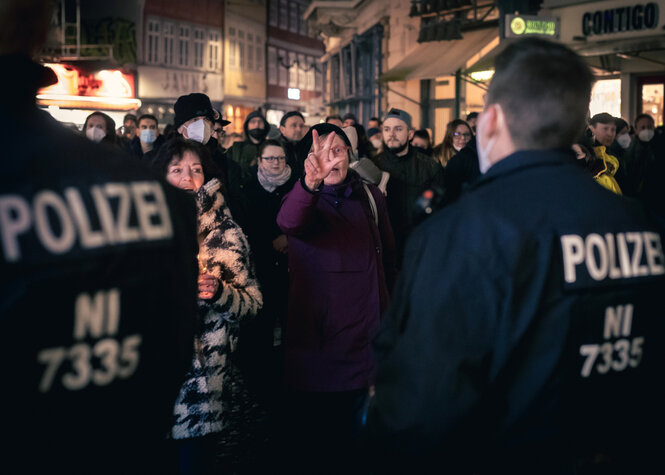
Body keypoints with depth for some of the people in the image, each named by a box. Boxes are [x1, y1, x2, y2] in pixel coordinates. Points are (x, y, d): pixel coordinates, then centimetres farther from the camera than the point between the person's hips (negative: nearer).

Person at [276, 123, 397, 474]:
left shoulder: (371, 198, 8)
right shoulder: (304, 198, -4)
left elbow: (389, 261, 17)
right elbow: (289, 222, -30)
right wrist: (311, 181, -49)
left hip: (365, 344, 3)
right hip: (315, 346, -3)